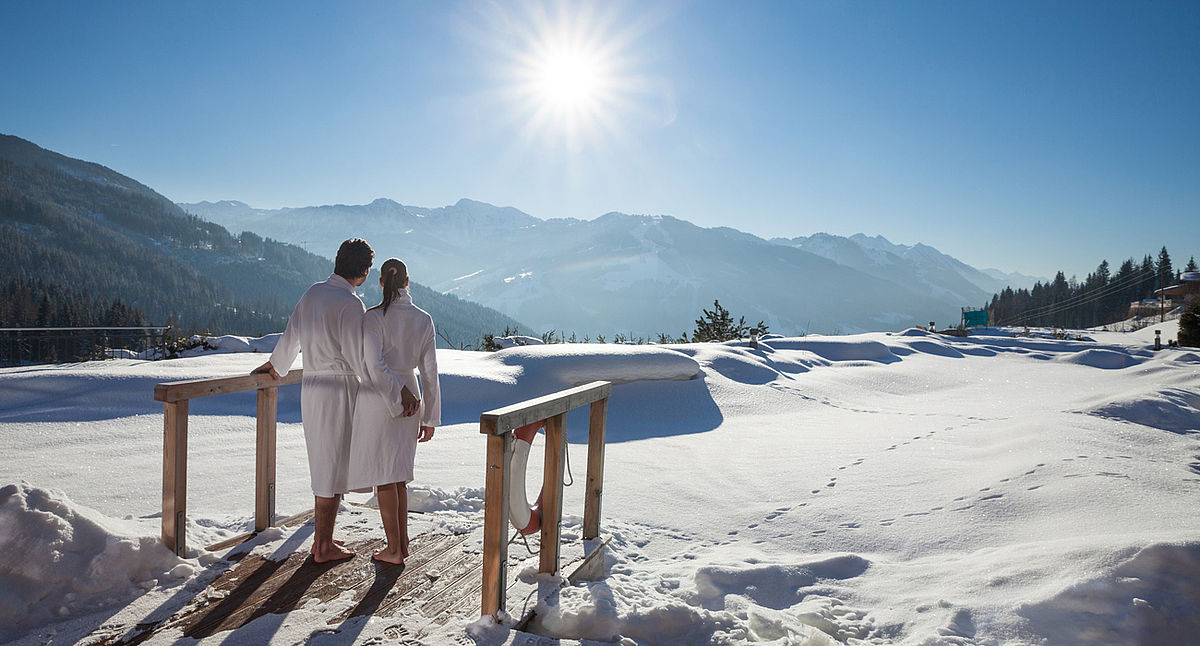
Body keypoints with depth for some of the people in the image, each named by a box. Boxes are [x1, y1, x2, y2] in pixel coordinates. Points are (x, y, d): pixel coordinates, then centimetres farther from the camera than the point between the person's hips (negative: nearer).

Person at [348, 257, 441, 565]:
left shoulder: (374, 317, -13)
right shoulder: (424, 319, -1)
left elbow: (374, 364, -24)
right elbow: (430, 371, -1)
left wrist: (393, 401, -16)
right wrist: (430, 417, 4)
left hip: (378, 398, -4)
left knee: (384, 474, 4)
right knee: (397, 473, 17)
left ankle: (394, 549, 9)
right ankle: (403, 542, 22)